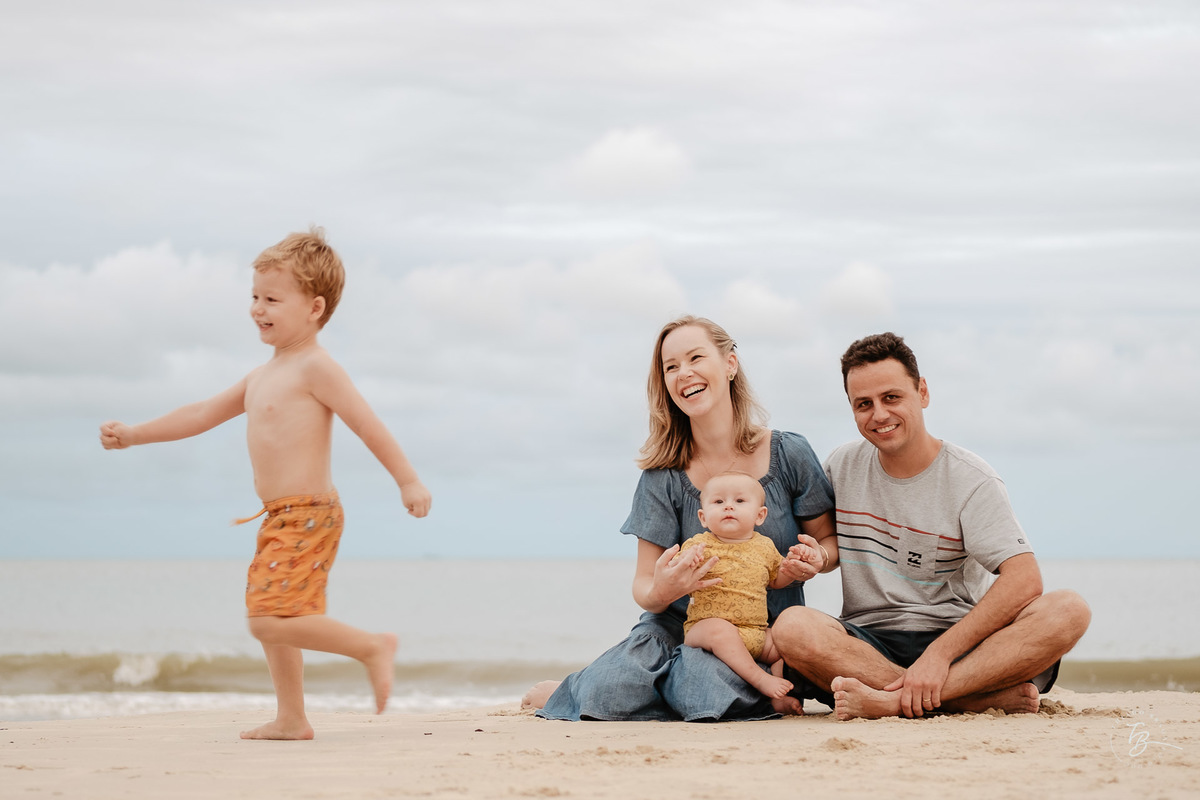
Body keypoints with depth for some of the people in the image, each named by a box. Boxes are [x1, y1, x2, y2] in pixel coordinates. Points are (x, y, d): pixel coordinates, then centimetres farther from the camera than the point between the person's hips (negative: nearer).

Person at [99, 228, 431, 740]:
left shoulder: (315, 368, -10)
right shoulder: (262, 377, 17)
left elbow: (367, 424, -13)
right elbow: (203, 414, 23)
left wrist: (408, 480, -15)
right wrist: (133, 435, 21)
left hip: (307, 515, -10)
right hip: (281, 519, 10)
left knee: (272, 620, -19)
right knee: (267, 622, 14)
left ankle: (371, 646, -9)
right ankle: (291, 719, 21)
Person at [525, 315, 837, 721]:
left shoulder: (789, 454, -4)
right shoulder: (664, 476, -3)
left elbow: (829, 539, 8)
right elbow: (643, 585, -2)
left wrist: (813, 559, -17)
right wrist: (661, 591, -28)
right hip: (679, 623, 1)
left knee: (704, 690, -36)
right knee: (610, 695, -29)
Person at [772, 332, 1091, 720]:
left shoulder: (971, 480, -5)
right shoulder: (842, 467, 8)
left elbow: (1024, 580, -17)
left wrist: (940, 653, -27)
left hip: (959, 638, -1)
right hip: (868, 642, 2)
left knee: (1068, 610, -28)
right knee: (793, 626, -32)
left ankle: (893, 701, -40)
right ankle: (991, 697, -33)